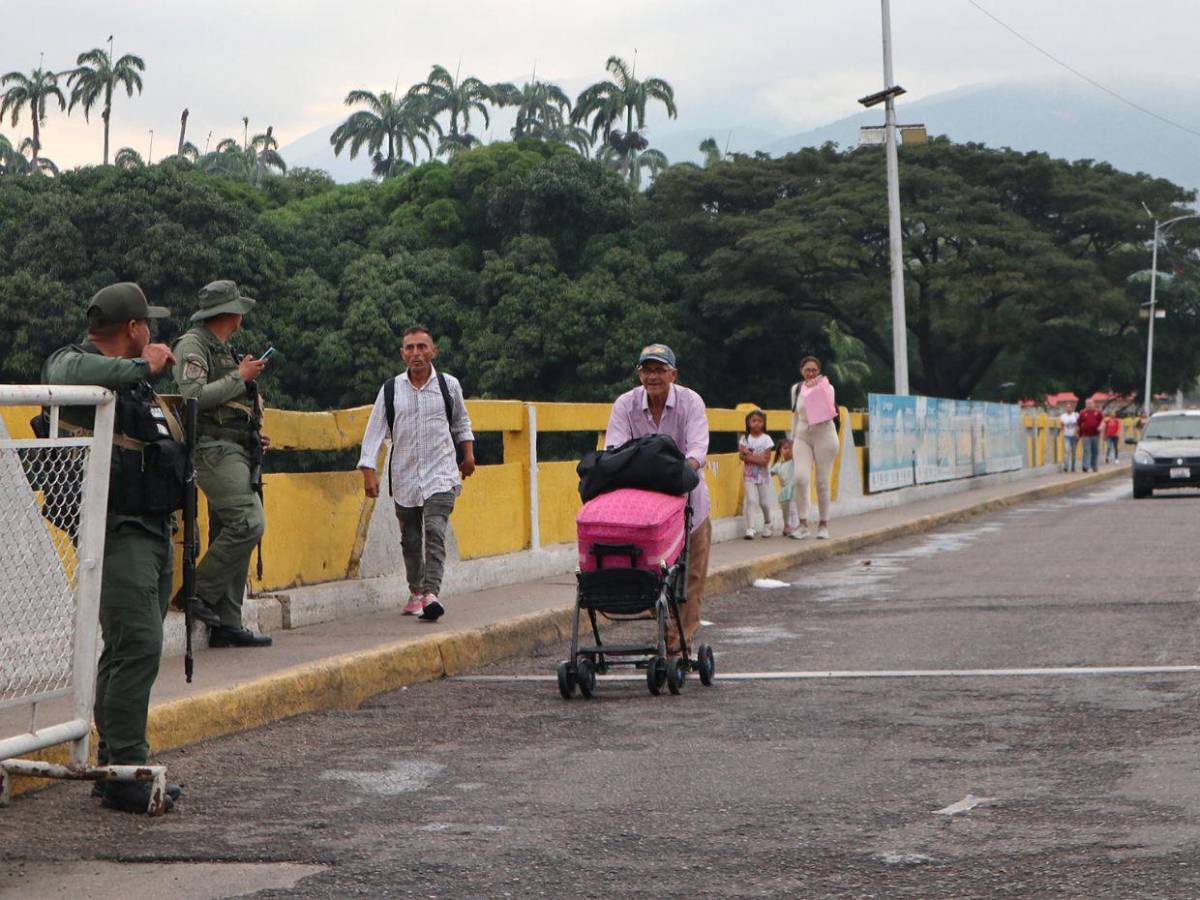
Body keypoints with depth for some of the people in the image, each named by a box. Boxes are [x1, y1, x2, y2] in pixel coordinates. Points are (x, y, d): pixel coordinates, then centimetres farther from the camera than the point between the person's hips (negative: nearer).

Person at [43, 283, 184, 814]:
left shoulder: (136, 382, 22)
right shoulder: (75, 363, -8)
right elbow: (65, 377, -34)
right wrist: (142, 367, -23)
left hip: (155, 531, 9)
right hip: (117, 532, -9)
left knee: (132, 650, 10)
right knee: (137, 645, -16)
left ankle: (116, 768, 15)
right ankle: (123, 772, -15)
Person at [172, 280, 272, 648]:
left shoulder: (224, 350, 24)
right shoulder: (192, 344, -5)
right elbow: (193, 395, -19)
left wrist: (254, 437, 16)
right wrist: (240, 378, -12)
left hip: (235, 450, 10)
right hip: (213, 449, -10)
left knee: (229, 534, 6)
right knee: (248, 522, -20)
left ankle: (226, 624, 6)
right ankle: (199, 592, -12)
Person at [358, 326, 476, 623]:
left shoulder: (449, 385, 3)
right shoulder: (390, 390, 2)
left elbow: (461, 422, 21)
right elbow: (375, 431, 1)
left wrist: (468, 454, 21)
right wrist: (369, 471, -7)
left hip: (441, 475, -2)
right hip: (404, 476, 2)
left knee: (435, 533, -19)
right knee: (410, 540, 11)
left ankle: (431, 593, -28)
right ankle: (415, 592, 28)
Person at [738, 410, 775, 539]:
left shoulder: (766, 439, -4)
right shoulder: (745, 438, 1)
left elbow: (765, 460, -12)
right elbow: (741, 456, -10)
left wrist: (749, 456, -16)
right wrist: (757, 457, -20)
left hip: (763, 475, 0)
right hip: (749, 475, 0)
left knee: (764, 503, 9)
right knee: (751, 500, -13)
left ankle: (767, 524, 35)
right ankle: (750, 529, -16)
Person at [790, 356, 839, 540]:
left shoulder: (826, 387, 0)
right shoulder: (796, 389, 11)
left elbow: (828, 411, -15)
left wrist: (816, 389, -19)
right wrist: (793, 439, 20)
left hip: (824, 436, -2)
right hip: (802, 437, 2)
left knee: (823, 482, -1)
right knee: (800, 478, -16)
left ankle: (823, 525, 11)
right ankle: (803, 524, -12)